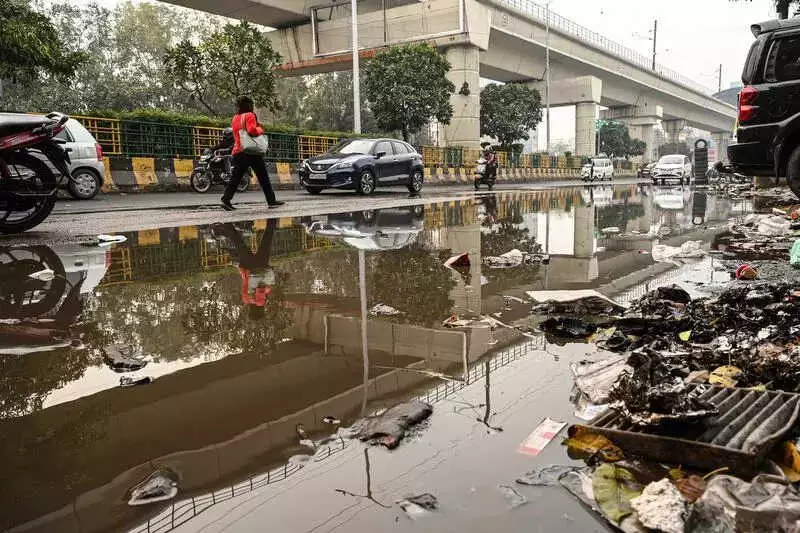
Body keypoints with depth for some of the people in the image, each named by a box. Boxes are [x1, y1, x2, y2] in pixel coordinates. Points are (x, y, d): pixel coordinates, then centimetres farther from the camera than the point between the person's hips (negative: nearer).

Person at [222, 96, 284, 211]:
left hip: (238, 152, 7)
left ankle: (226, 199, -11)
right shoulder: (249, 115, -6)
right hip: (252, 151, -6)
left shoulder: (235, 119, 18)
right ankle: (271, 201, 5)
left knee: (235, 178, 3)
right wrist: (260, 129, -1)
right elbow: (252, 130, -21)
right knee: (263, 178, 2)